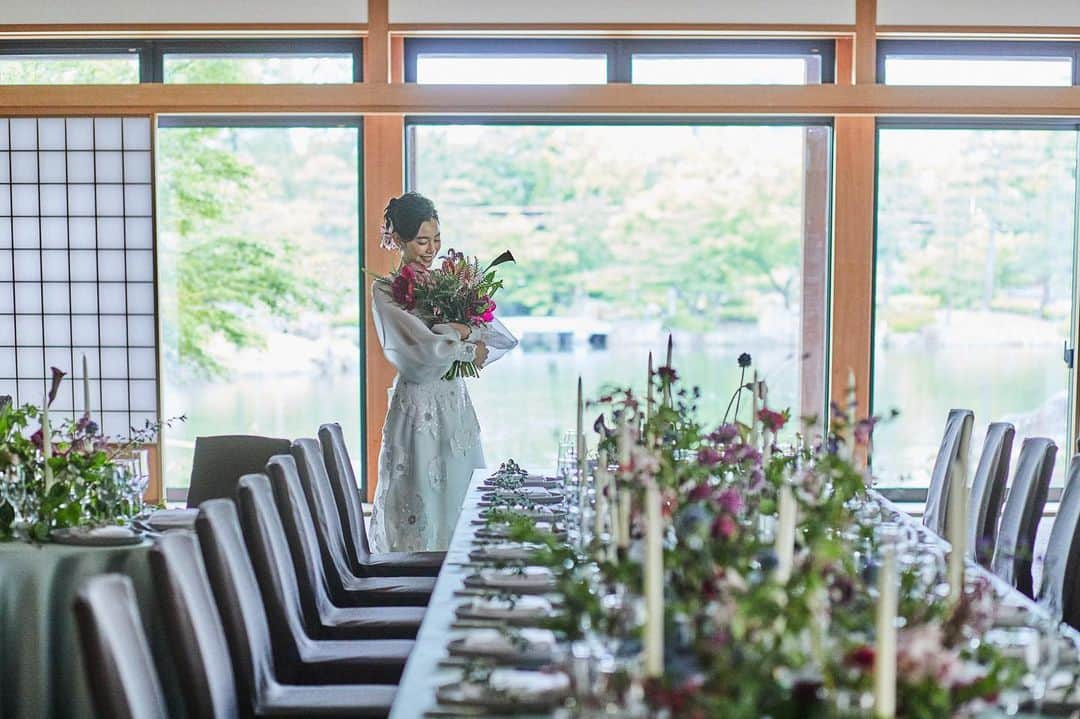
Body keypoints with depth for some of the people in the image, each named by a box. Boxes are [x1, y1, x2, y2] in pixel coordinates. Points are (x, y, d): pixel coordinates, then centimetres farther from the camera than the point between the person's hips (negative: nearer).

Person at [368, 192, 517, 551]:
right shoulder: (385, 290, -6)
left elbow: (503, 339, 2)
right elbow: (423, 349, -19)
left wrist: (461, 331, -14)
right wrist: (469, 345, -7)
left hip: (456, 403, 6)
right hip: (417, 404, -5)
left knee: (461, 501, 8)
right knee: (419, 506, -1)